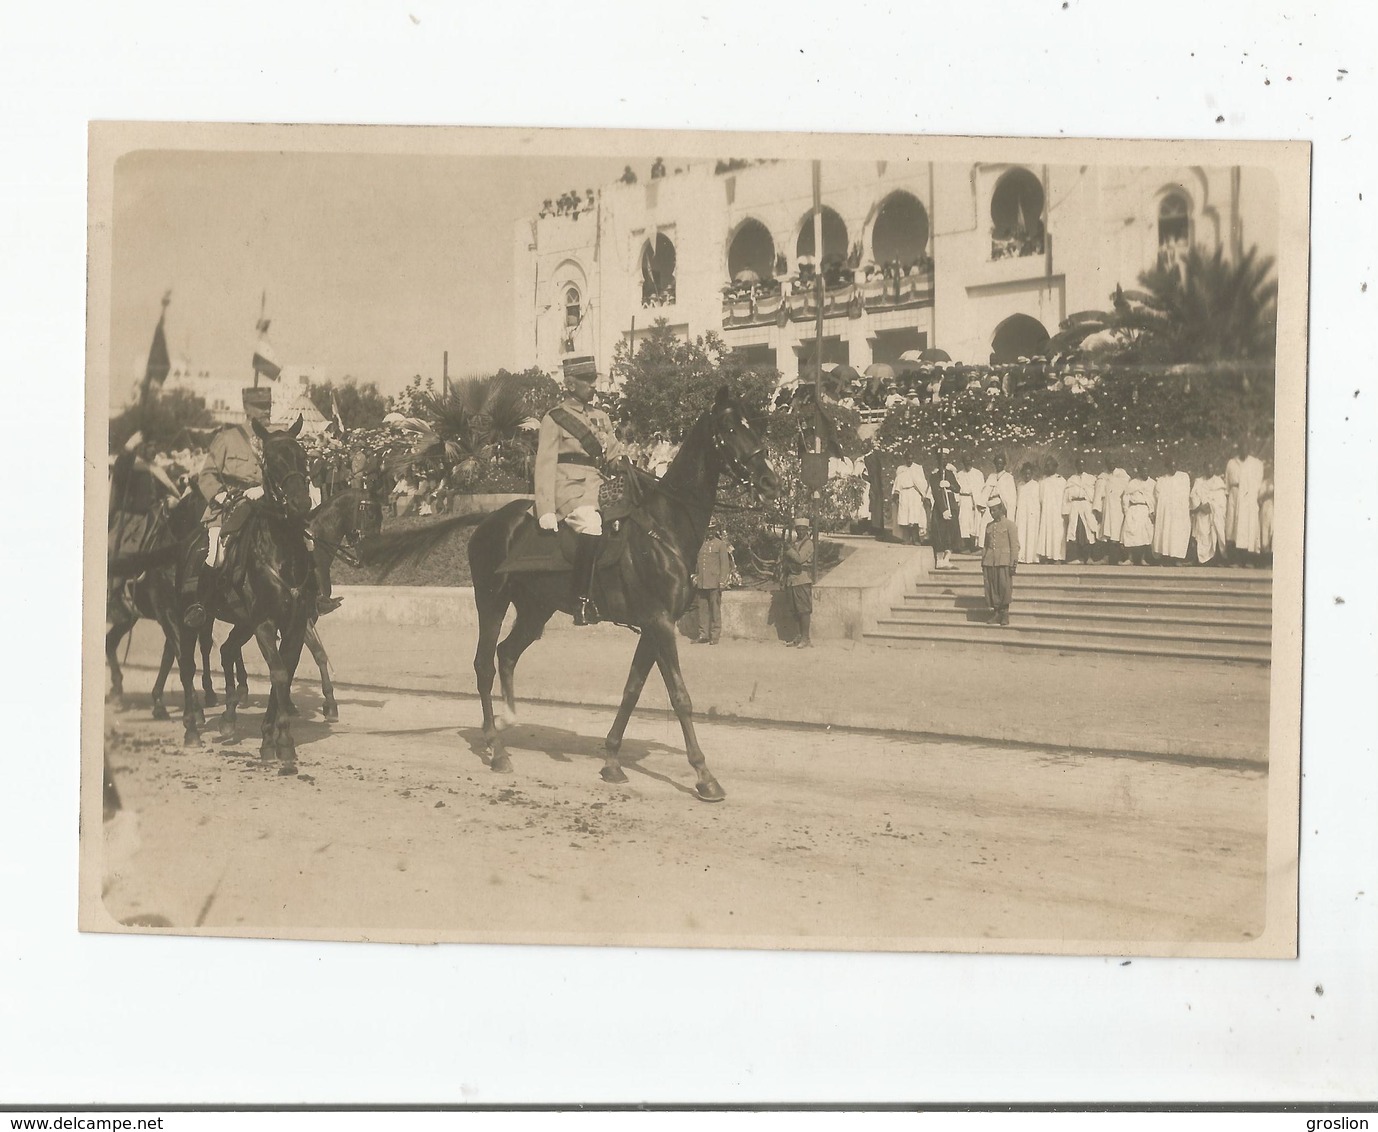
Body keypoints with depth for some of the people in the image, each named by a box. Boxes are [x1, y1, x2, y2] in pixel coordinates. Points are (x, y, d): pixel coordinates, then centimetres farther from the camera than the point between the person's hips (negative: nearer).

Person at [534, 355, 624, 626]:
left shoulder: (600, 417, 22)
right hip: (569, 489, -8)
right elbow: (545, 466, -5)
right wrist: (546, 511, -15)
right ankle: (583, 600, -31)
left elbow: (616, 455, 27)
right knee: (591, 523, -32)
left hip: (599, 488, 8)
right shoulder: (554, 420, 2)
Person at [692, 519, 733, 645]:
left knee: (715, 610, -2)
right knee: (702, 609, 5)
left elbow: (725, 563, -3)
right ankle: (703, 635, 10)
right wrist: (695, 577, 13)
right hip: (701, 583, 4)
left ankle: (715, 636, 1)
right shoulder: (701, 544, 14)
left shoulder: (721, 544, 1)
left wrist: (722, 581, -9)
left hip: (714, 582, -4)